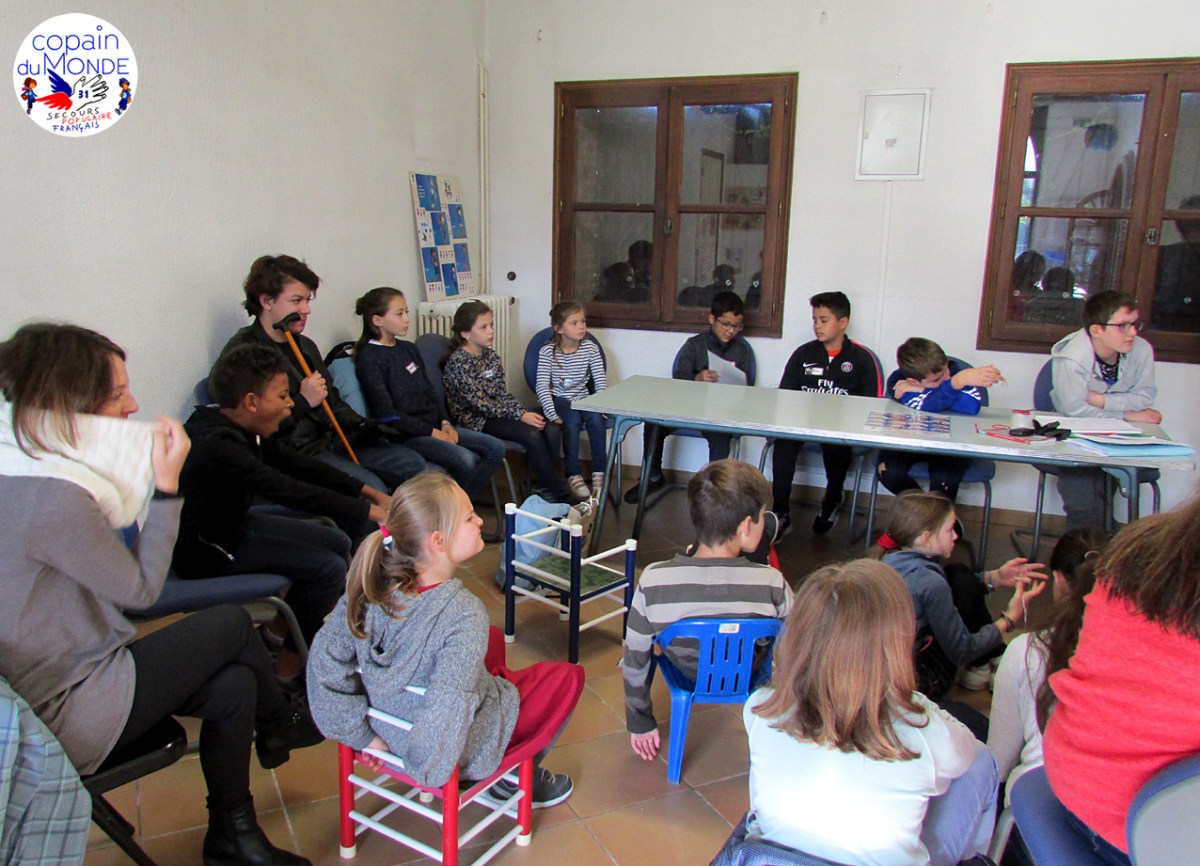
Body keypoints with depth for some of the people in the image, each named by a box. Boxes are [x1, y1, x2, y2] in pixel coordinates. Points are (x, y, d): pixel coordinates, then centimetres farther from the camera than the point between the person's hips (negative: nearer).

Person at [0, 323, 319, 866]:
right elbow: (142, 588, -17)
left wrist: (153, 481, -2)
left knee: (234, 684, 4)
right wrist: (166, 484, -16)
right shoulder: (51, 500, -28)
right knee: (231, 624, -1)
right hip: (65, 716, -9)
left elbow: (113, 570, 7)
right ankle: (279, 726, 28)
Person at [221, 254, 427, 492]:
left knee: (413, 464, 1)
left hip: (332, 440, 9)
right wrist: (303, 401, -18)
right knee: (372, 488, -26)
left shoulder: (305, 345, 17)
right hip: (294, 452, -8)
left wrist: (361, 426, 10)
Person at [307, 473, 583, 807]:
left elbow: (325, 659, -11)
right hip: (465, 745, -6)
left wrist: (361, 734, -2)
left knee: (493, 640, 28)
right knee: (568, 675, 13)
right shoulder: (463, 613, -34)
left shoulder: (372, 588, -17)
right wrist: (429, 770, -24)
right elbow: (447, 707, -41)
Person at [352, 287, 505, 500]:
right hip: (406, 434, -8)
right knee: (464, 460, -28)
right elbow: (387, 413, -16)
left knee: (496, 448, -4)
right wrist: (431, 432, -14)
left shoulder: (408, 349, 14)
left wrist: (444, 422, 2)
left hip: (433, 425, 8)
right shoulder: (370, 359, -10)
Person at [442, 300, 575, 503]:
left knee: (551, 429, -14)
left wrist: (524, 411, -9)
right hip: (475, 420, -7)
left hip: (496, 413, 7)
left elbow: (503, 394, 10)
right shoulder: (458, 362, -15)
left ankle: (546, 488, -7)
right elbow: (480, 403, -19)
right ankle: (558, 492, -16)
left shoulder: (491, 355, 8)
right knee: (531, 434, -26)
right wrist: (520, 415, -21)